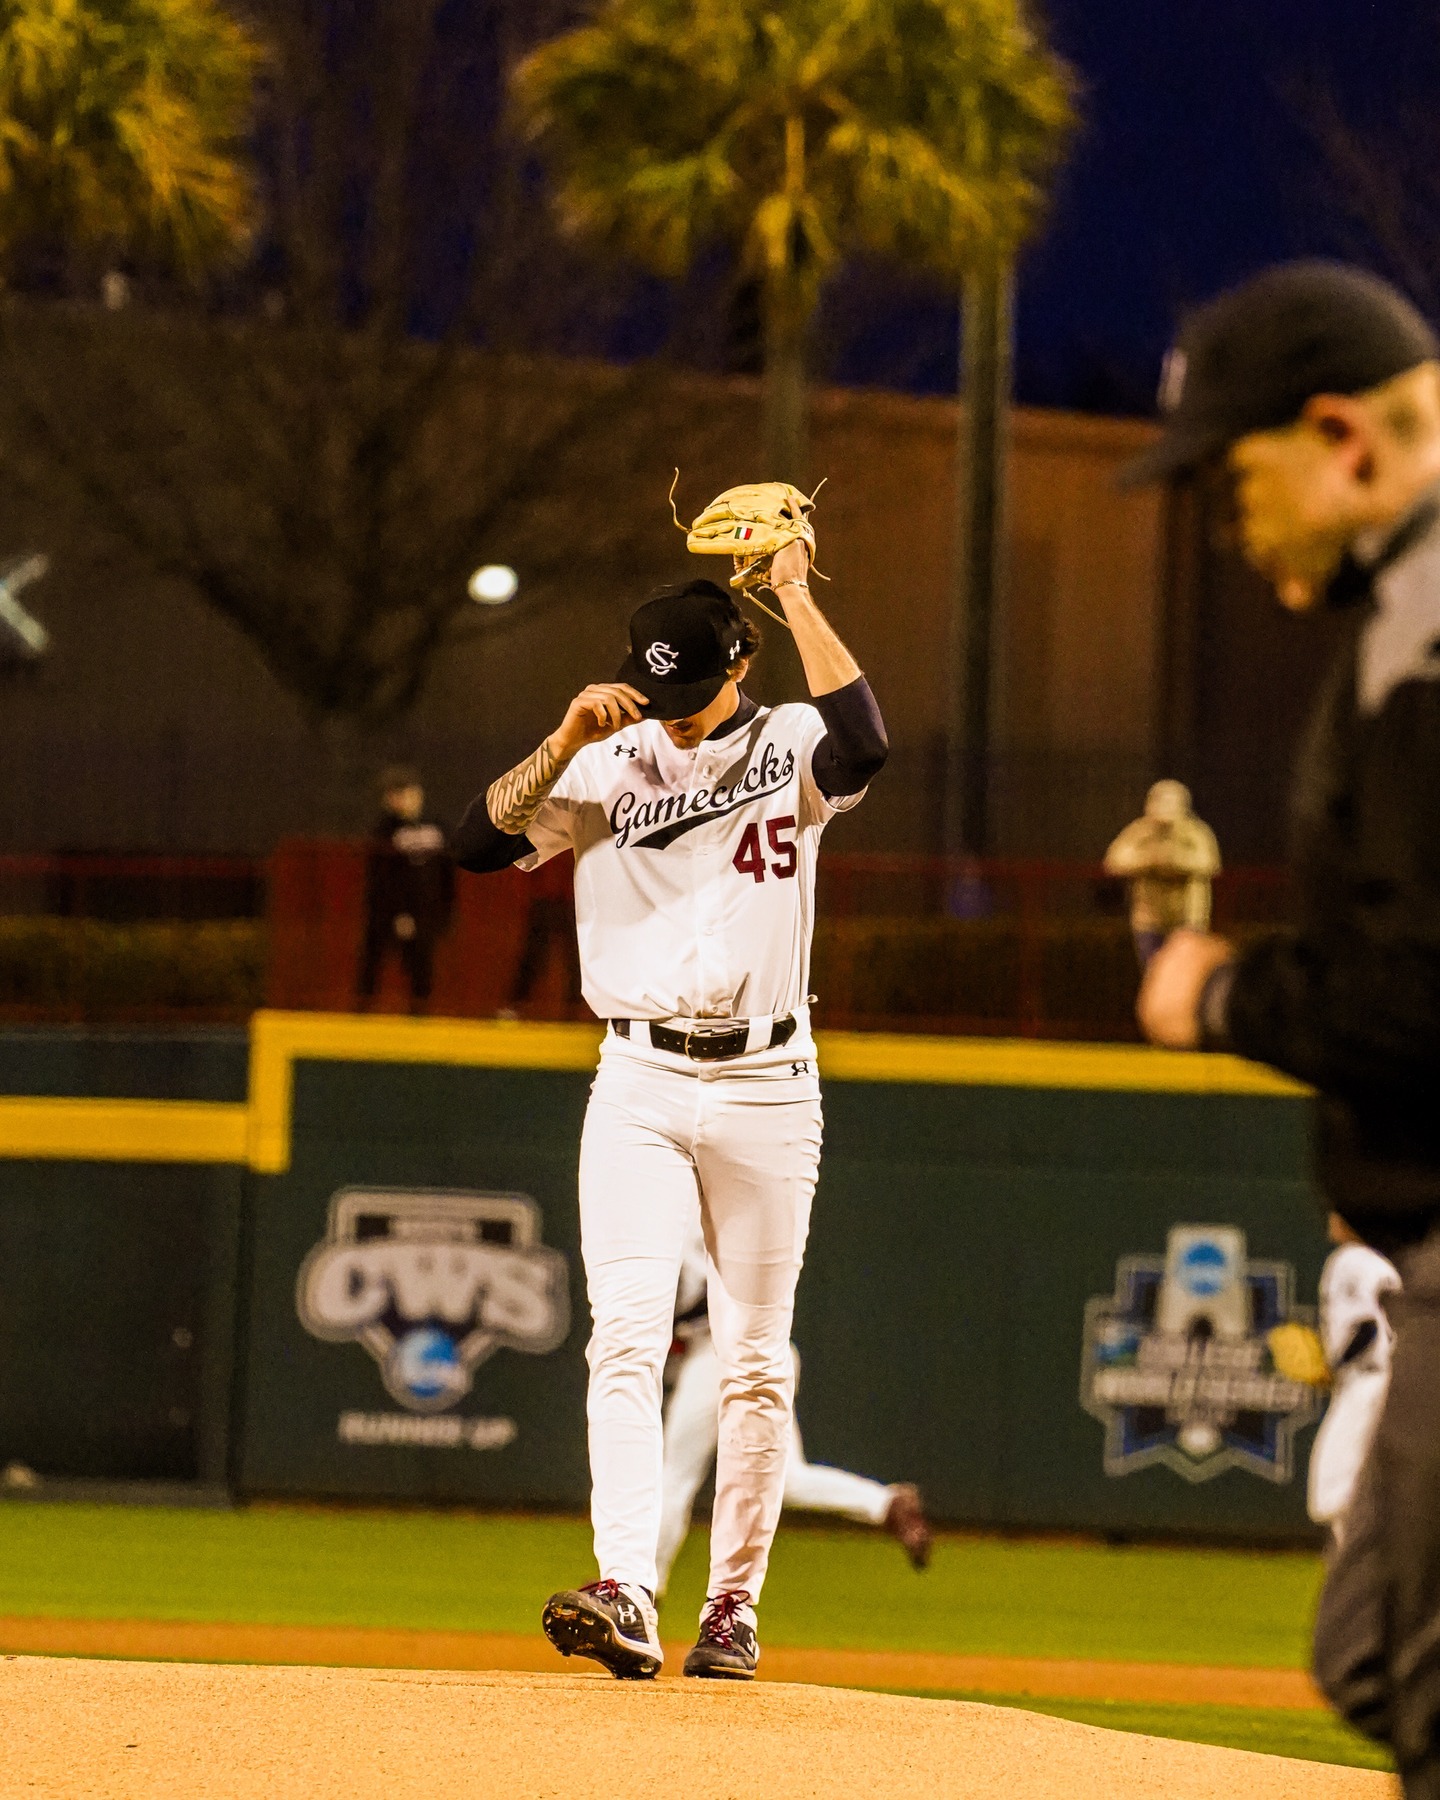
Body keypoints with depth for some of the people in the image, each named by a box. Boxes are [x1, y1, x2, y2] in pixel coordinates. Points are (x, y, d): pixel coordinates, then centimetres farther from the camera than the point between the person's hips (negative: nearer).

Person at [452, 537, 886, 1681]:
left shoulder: (790, 751, 2)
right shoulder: (612, 762, 6)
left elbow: (864, 747, -22)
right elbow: (482, 844, -5)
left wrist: (797, 599, -16)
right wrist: (567, 740, -17)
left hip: (765, 1084, 0)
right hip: (639, 1082, 0)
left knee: (756, 1361, 5)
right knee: (627, 1337, -14)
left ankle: (734, 1606, 15)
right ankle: (626, 1597, -24)